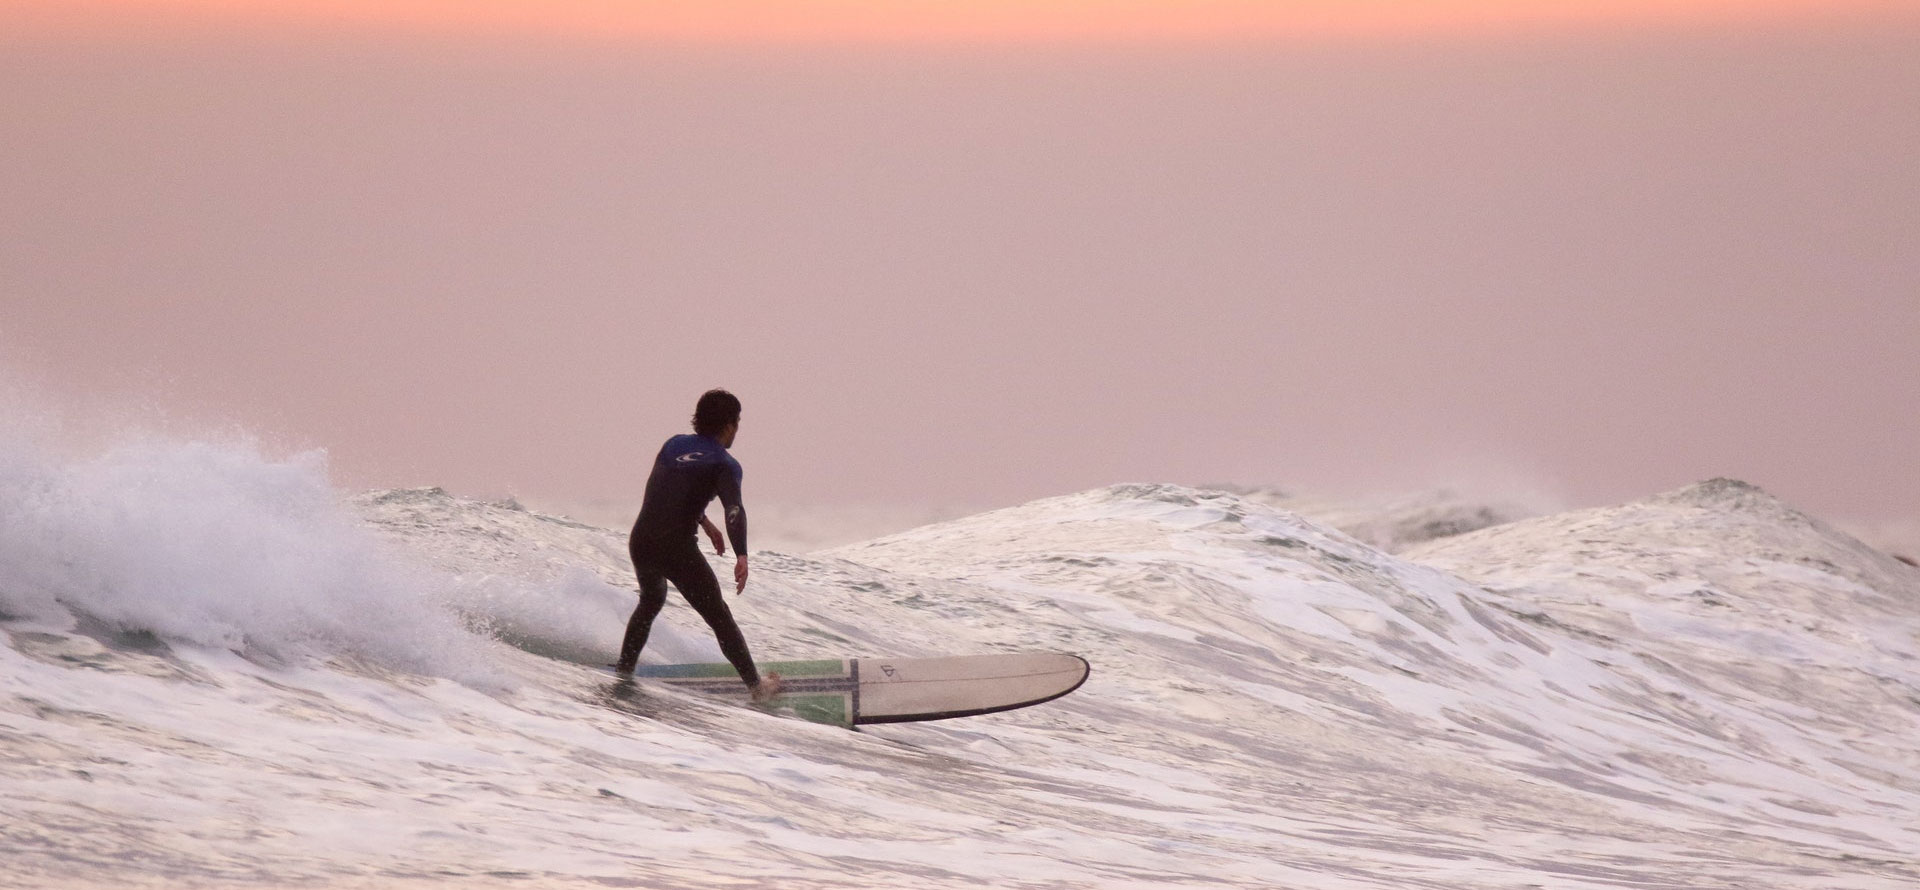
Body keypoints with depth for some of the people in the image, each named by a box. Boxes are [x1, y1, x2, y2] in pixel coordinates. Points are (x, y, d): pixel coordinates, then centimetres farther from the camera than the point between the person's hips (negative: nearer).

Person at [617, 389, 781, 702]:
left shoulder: (673, 444, 15)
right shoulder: (724, 464, -4)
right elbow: (734, 509, -21)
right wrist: (741, 556, -32)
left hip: (640, 542, 5)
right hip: (677, 548, -5)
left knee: (651, 601, 34)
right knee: (719, 616, 7)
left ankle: (625, 668, 35)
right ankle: (756, 685, 9)